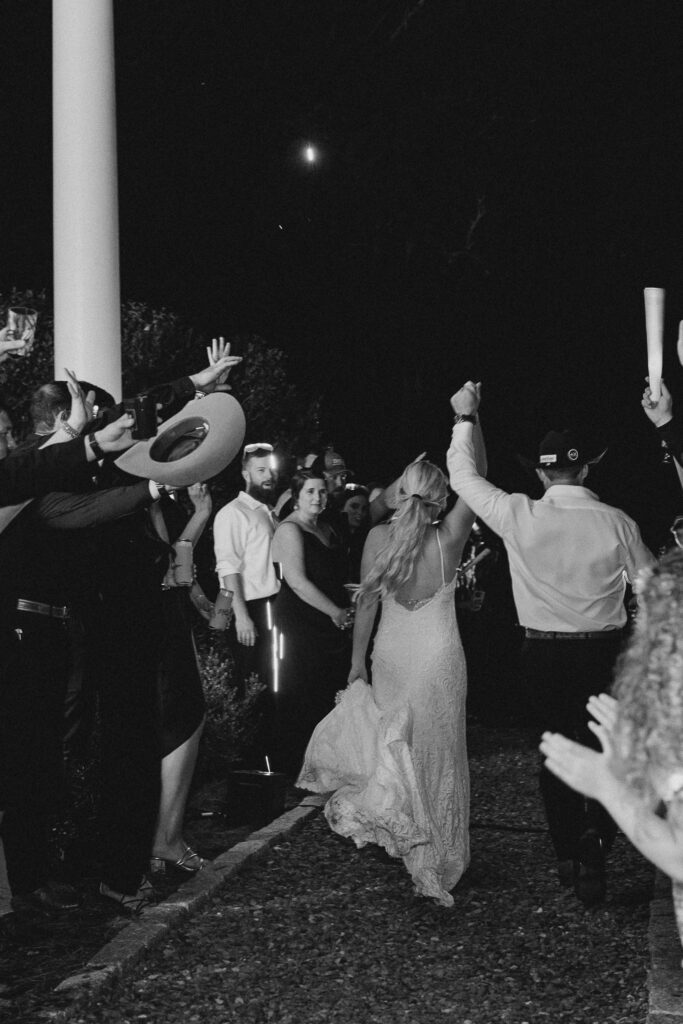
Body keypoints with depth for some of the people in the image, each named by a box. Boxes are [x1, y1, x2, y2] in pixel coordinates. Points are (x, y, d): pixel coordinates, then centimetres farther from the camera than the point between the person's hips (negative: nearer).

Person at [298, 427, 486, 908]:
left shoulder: (378, 537, -6)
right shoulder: (449, 538, -11)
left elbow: (366, 603, 0)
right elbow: (478, 476, -5)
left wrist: (357, 662, 8)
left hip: (390, 655, 2)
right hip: (439, 657, -1)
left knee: (397, 745, 17)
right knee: (436, 754, 9)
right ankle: (436, 860, 17)